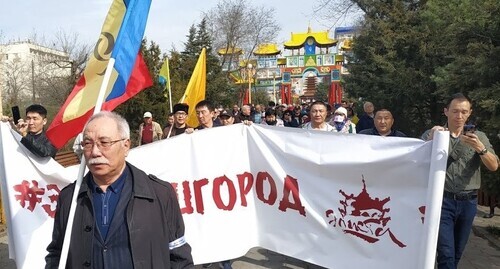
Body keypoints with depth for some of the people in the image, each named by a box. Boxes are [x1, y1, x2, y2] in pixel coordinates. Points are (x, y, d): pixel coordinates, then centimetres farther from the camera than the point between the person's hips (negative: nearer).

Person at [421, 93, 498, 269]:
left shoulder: (479, 137, 7)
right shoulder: (433, 134, 1)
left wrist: (480, 148, -23)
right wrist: (431, 139, -26)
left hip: (468, 202, 3)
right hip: (443, 200, -3)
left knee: (458, 252, 14)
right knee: (446, 253, -8)